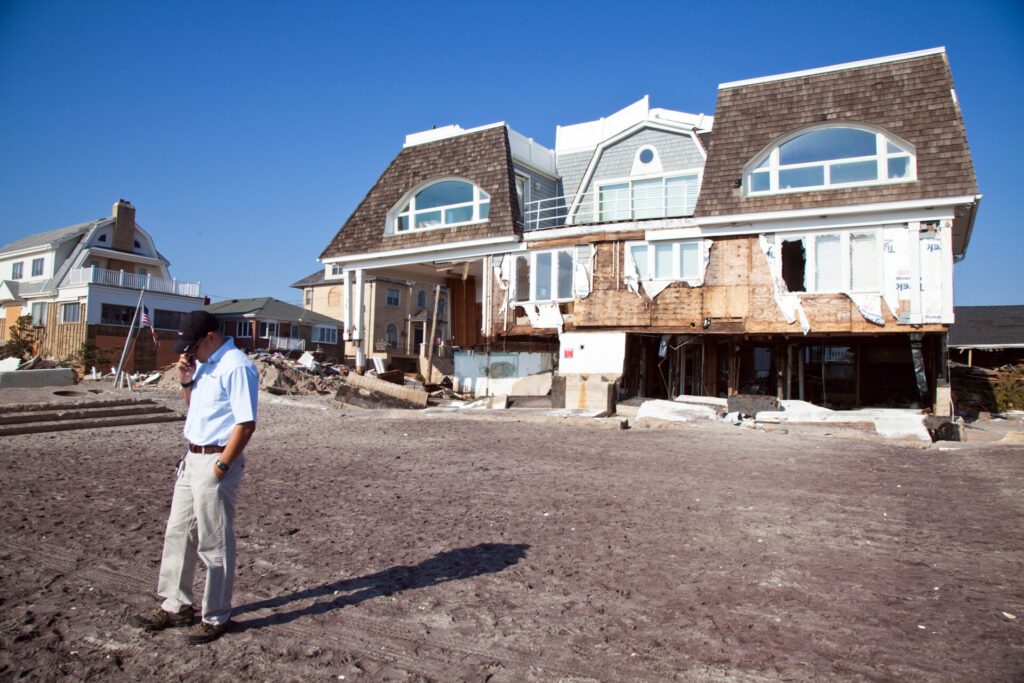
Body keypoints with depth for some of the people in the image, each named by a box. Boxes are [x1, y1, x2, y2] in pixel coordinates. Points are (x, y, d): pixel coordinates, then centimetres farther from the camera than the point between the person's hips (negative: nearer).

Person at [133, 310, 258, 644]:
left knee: (214, 544, 2)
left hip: (217, 460, -10)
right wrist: (186, 380, 7)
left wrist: (221, 466, -21)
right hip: (192, 458, 10)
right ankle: (175, 606, 33)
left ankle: (216, 617, 17)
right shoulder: (203, 364, 13)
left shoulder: (236, 366, -18)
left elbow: (246, 423, -23)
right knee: (177, 533, 18)